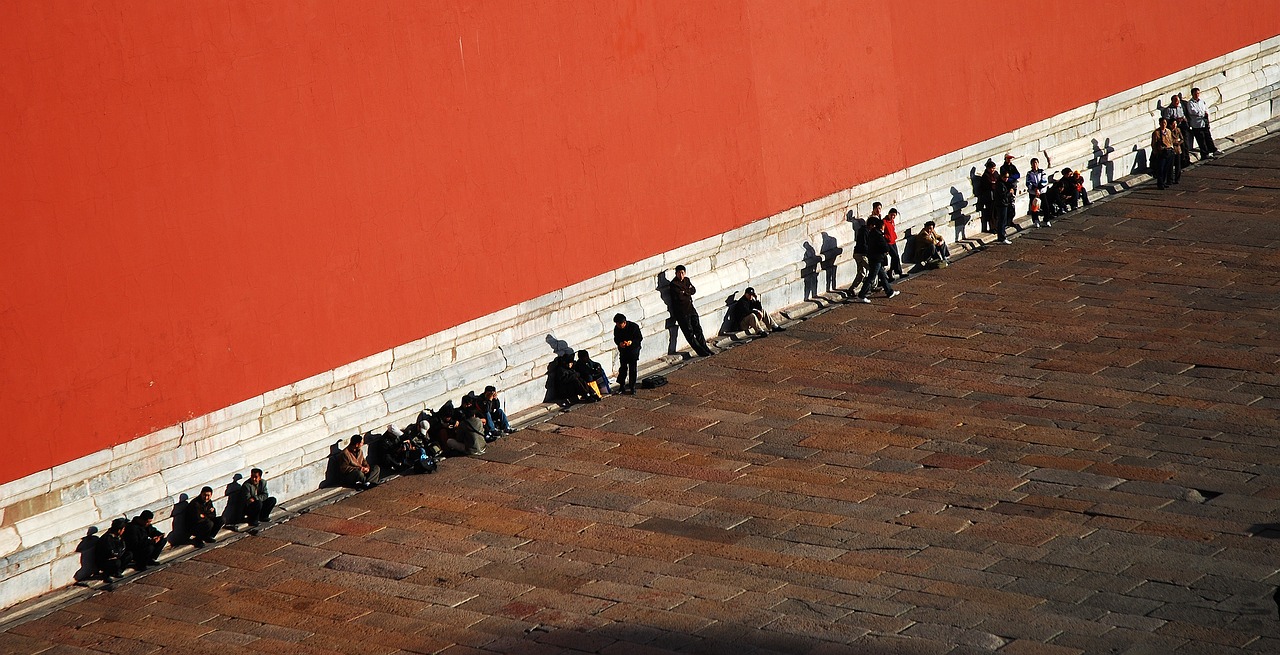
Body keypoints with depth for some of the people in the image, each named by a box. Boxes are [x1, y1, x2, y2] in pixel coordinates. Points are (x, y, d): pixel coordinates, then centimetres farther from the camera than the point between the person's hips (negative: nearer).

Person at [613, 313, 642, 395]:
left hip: (633, 349, -3)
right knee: (623, 368, 3)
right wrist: (619, 343, -21)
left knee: (632, 369, -2)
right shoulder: (617, 328, -10)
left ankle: (632, 387, 6)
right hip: (623, 350, 3)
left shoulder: (634, 327, -21)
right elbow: (616, 339, 2)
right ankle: (621, 386, 15)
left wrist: (631, 342, -29)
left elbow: (640, 338, -12)